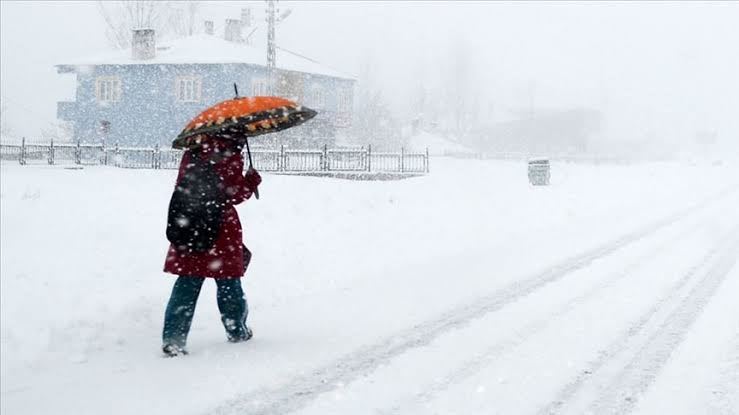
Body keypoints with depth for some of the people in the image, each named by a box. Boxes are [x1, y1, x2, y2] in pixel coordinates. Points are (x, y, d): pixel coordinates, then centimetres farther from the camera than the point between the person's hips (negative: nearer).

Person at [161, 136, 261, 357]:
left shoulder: (192, 152, 7)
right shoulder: (231, 156, -11)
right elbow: (234, 194, -12)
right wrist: (252, 181, 4)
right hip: (221, 228, -4)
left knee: (187, 283, 5)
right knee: (228, 281, 12)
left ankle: (173, 337, -2)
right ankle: (237, 330, 26)